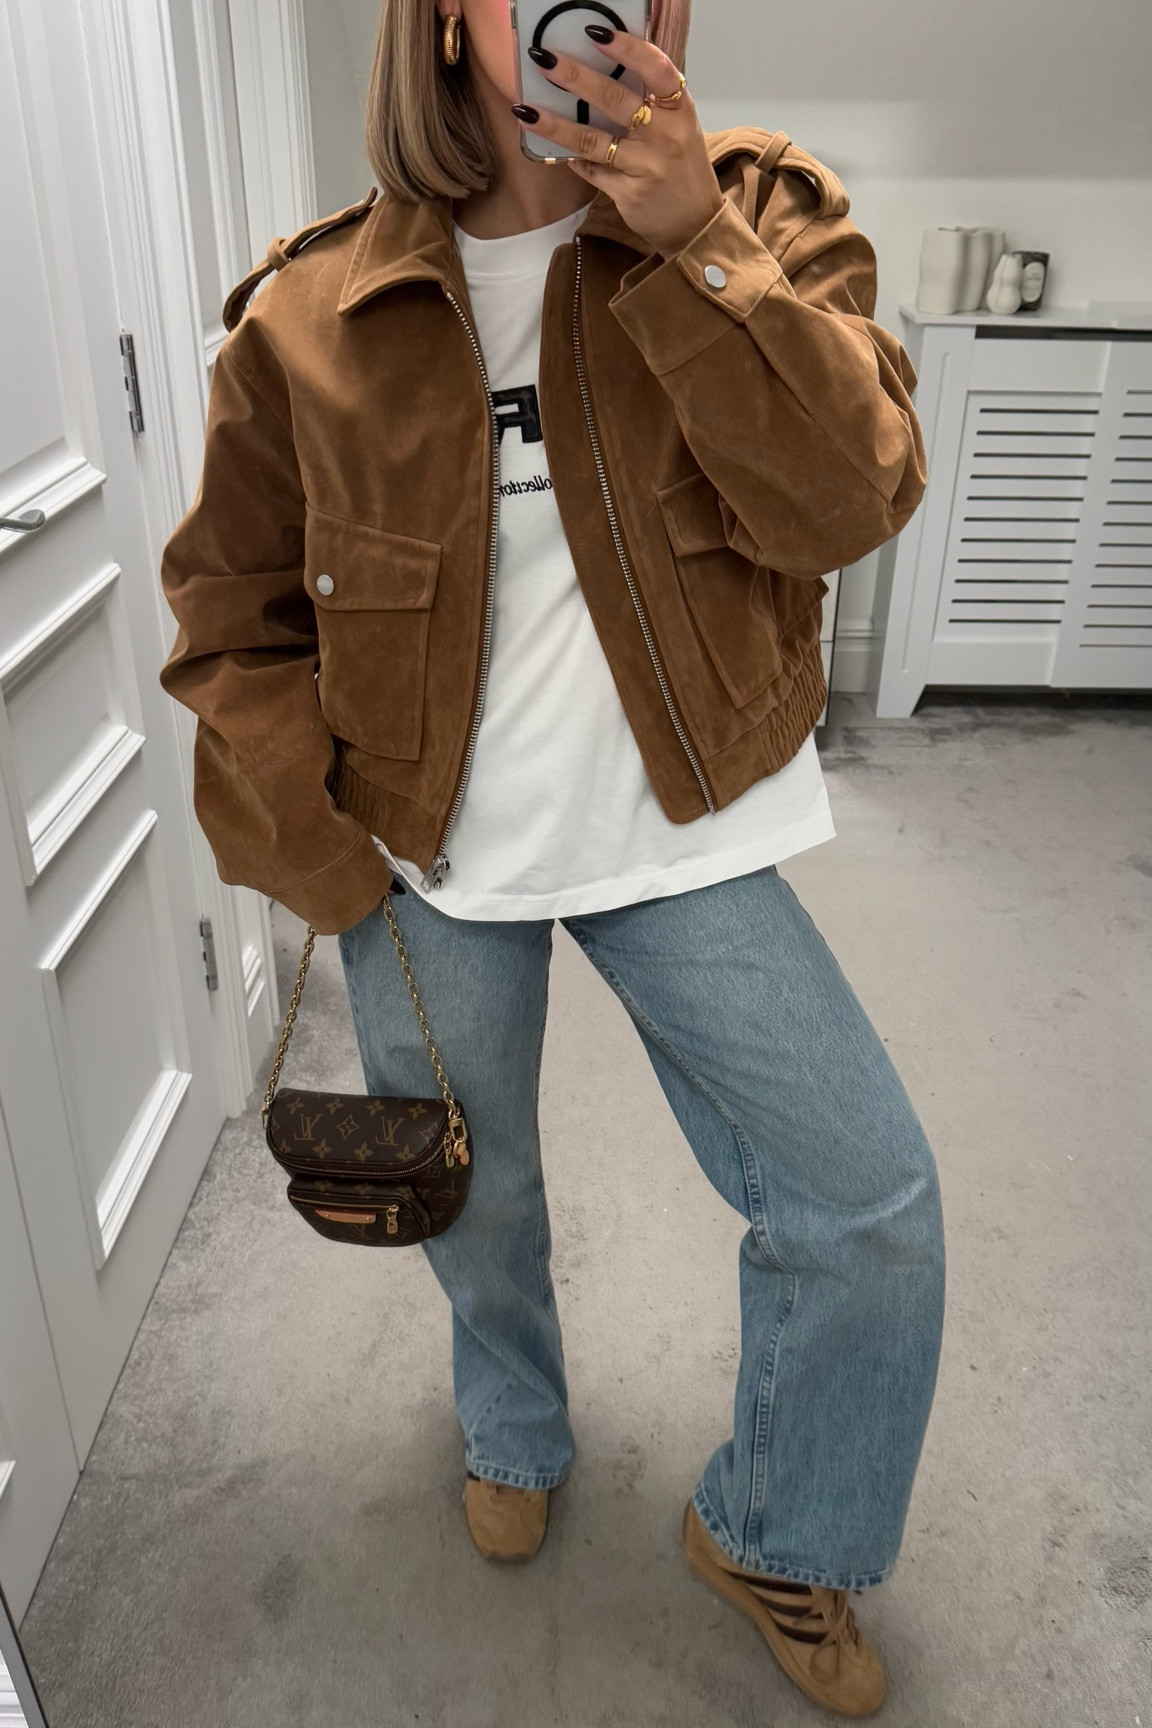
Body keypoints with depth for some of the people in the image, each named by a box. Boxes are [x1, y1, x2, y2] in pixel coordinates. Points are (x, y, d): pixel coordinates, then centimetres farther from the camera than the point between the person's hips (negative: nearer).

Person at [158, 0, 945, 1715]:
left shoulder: (759, 214, -3)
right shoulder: (308, 319, -5)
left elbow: (850, 502, -16)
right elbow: (230, 619, 1)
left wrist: (694, 249, -24)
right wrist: (335, 861, -6)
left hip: (679, 840, 1)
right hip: (429, 865, 1)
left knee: (873, 1205, -1)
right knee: (474, 1200, 19)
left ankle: (771, 1536, 30)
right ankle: (513, 1434, 55)